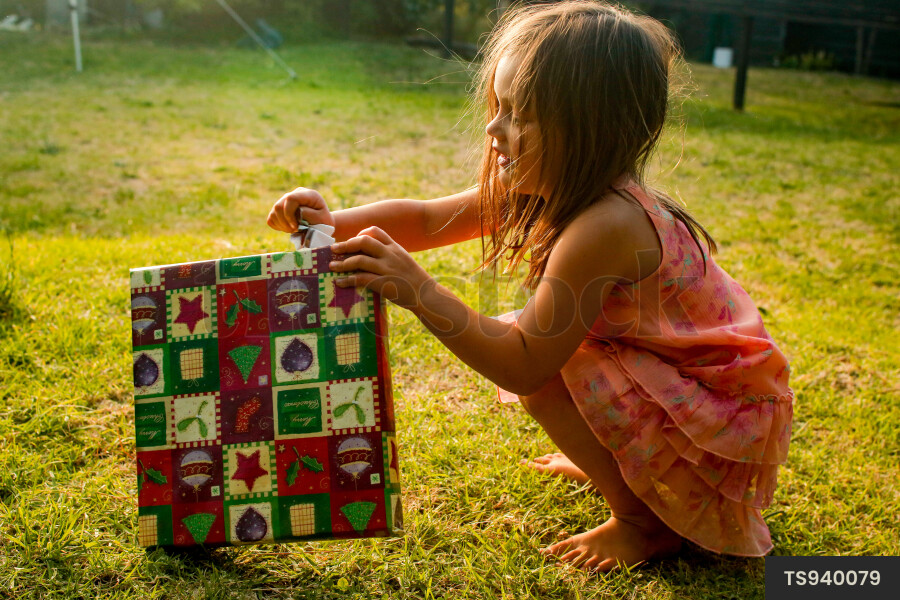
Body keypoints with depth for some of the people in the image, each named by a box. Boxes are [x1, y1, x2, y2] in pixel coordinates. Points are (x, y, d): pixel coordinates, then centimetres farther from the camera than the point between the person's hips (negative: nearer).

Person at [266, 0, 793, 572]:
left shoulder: (603, 226, -31)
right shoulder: (539, 193, -4)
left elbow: (523, 367, -30)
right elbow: (426, 218, 1)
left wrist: (422, 294, -34)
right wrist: (333, 221, -13)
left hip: (727, 425, -9)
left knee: (542, 356, -23)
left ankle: (646, 520, -3)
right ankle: (613, 464, 20)